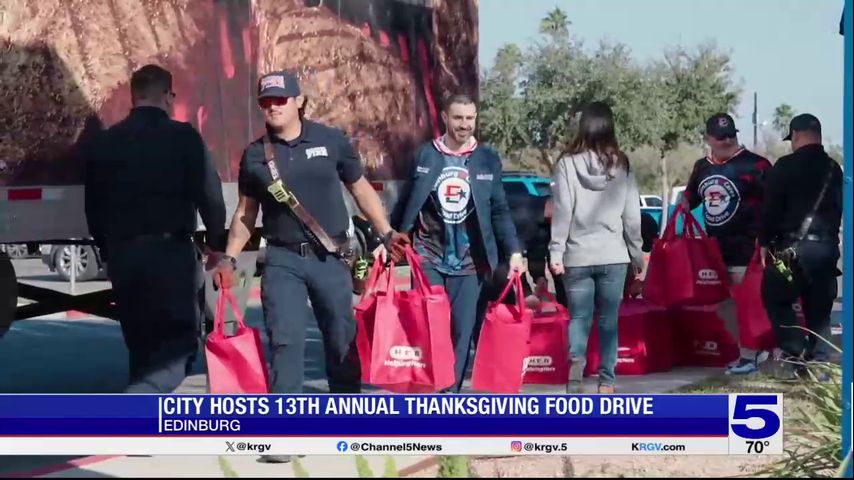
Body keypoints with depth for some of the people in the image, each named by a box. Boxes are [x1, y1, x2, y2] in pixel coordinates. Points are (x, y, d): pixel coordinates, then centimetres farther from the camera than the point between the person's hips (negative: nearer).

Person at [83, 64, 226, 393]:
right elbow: (209, 195, -4)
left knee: (144, 348, 15)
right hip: (170, 251, -5)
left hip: (122, 253, 6)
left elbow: (93, 207, 14)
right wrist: (217, 244, 9)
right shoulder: (183, 136, -3)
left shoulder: (103, 143, 11)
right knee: (176, 345, -5)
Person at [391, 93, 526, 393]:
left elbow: (499, 210, 5)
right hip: (428, 258, 0)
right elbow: (406, 205, 5)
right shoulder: (424, 155, 3)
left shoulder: (488, 160, 4)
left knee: (461, 332, 1)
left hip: (468, 262, 0)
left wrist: (514, 251, -4)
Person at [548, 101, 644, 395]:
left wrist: (555, 252, -4)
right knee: (609, 320, 7)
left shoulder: (568, 163, -4)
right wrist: (637, 254, 12)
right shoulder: (622, 165, 2)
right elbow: (632, 215, 4)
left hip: (577, 256, -1)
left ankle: (575, 371, -15)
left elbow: (562, 212, -7)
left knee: (579, 318, 5)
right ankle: (606, 381, 6)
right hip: (614, 255, 1)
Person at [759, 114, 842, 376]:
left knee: (775, 298, 7)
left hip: (795, 247, -6)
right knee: (819, 308, 10)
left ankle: (796, 353, -7)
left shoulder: (786, 166, -7)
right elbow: (838, 209, 18)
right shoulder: (834, 169, 14)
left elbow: (771, 208, -8)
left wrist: (765, 242, 2)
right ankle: (818, 362, 6)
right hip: (828, 247, 6)